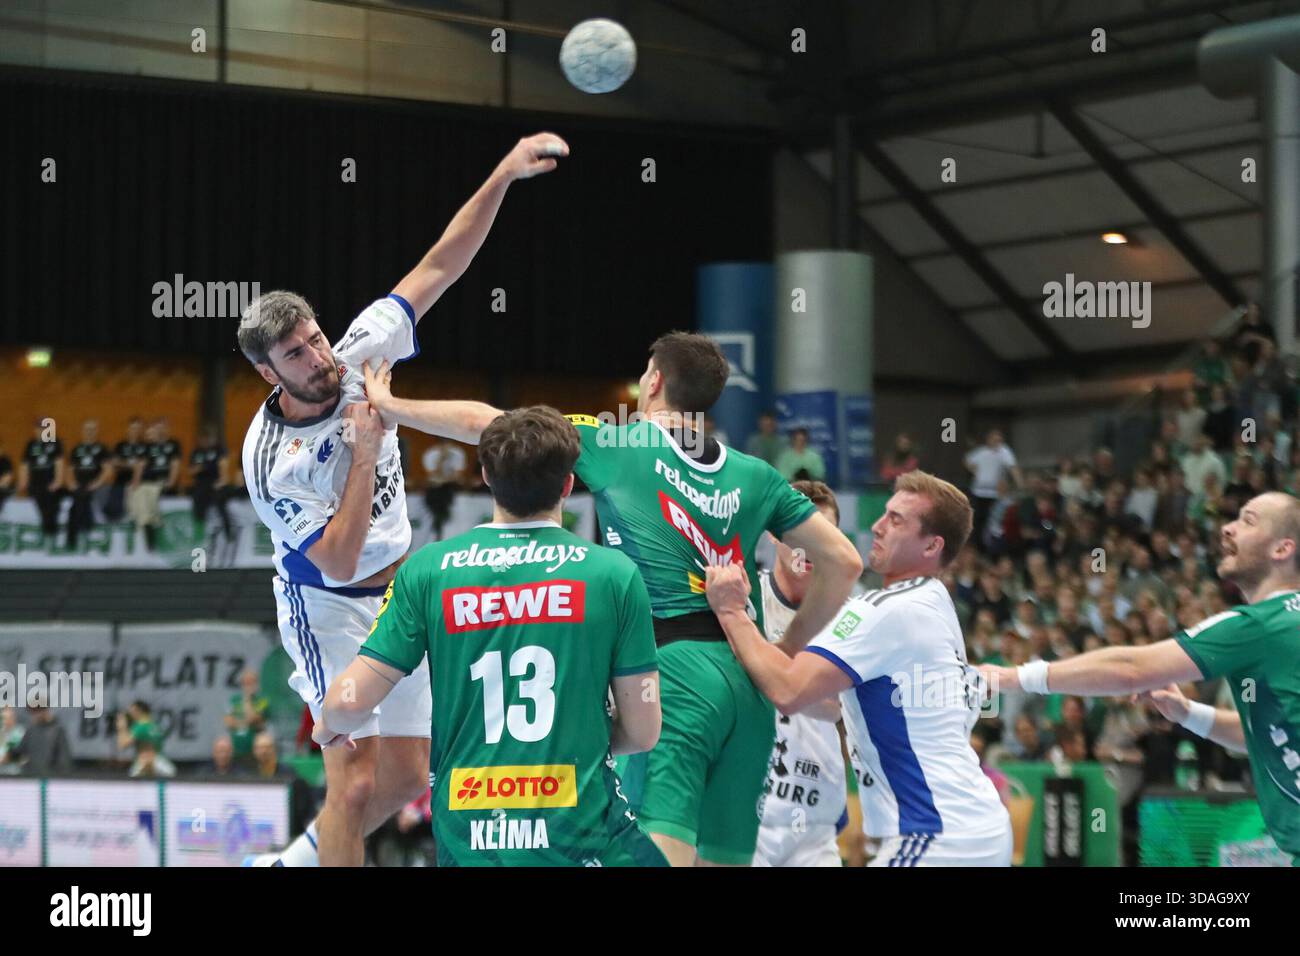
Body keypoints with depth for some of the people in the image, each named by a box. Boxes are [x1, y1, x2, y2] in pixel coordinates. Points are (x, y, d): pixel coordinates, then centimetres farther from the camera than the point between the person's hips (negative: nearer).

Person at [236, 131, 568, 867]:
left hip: (399, 591, 6)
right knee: (358, 778, -16)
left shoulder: (361, 352, -12)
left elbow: (439, 268, -8)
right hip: (328, 608, -6)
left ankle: (297, 861, 30)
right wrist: (364, 455, -31)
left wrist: (504, 175, -17)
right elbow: (338, 563, -26)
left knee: (406, 777, 11)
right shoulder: (270, 461, -25)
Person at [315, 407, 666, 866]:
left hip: (464, 842, 3)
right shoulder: (614, 573, -3)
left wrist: (330, 727, 22)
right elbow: (642, 731, 0)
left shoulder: (426, 569, 0)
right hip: (584, 836, -3)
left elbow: (350, 701, -1)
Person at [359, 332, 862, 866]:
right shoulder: (755, 476, 15)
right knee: (723, 858, 8)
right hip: (749, 683, 6)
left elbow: (482, 422, 8)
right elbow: (844, 561, 15)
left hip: (676, 668, -6)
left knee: (659, 852, -17)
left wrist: (389, 405, 22)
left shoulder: (613, 444, 5)